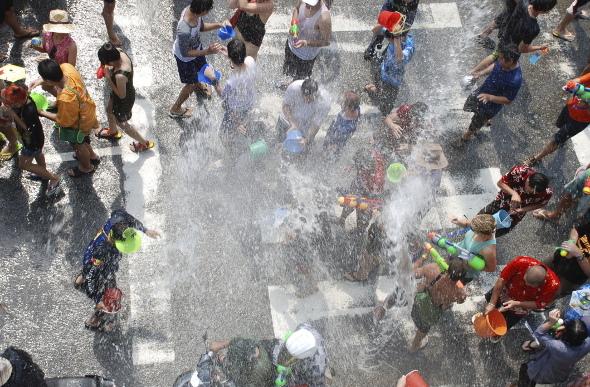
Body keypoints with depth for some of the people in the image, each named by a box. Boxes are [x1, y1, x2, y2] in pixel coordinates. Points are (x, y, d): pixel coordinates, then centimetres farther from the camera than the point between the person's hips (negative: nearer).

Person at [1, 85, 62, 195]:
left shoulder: (30, 111, -43)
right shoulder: (22, 98, -21)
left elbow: (28, 130, -30)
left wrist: (13, 114, -36)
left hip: (33, 140, -8)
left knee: (23, 164, 12)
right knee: (37, 153, 33)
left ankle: (54, 178, 15)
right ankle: (43, 173, 62)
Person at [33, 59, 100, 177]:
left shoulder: (65, 98, -46)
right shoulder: (67, 67, -28)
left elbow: (64, 121, -26)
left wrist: (43, 113, -14)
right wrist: (40, 81, -12)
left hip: (80, 125, -7)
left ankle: (87, 167, 56)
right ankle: (92, 156, 64)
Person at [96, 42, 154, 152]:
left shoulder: (120, 76, -46)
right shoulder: (119, 52, -24)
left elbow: (121, 95, -29)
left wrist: (108, 78, -30)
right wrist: (109, 69, -17)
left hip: (123, 101, -8)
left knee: (122, 123, 21)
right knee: (109, 110, 35)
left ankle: (144, 143, 42)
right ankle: (113, 132, 67)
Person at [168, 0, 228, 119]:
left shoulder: (192, 10, -26)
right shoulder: (184, 31, -48)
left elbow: (201, 27, -4)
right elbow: (185, 53, -30)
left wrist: (219, 25, -18)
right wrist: (208, 51, -37)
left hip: (196, 46, 7)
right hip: (185, 58, -7)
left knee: (203, 69, 33)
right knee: (191, 84, 16)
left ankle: (198, 83, 71)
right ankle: (175, 109, 42)